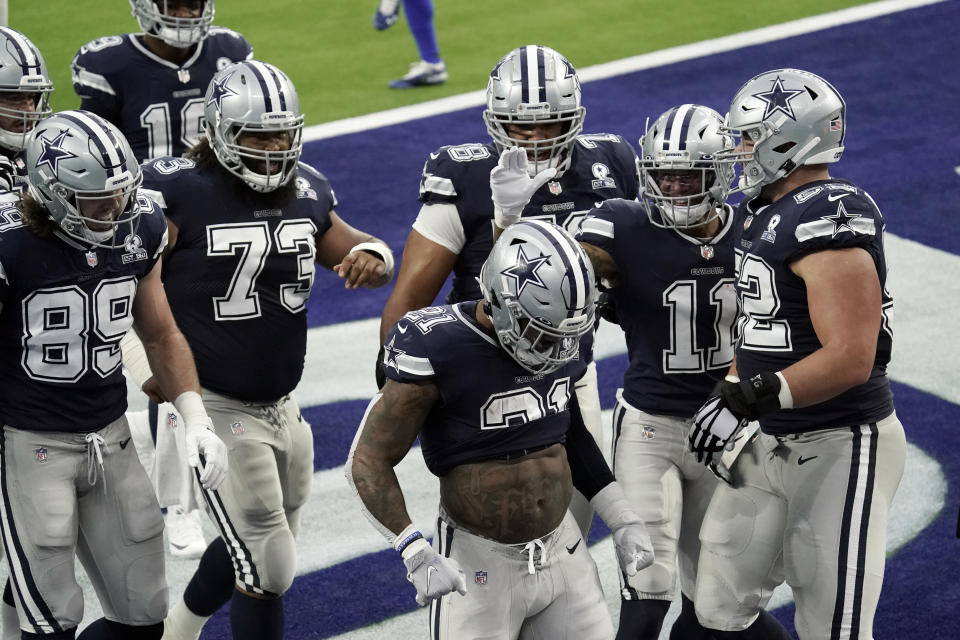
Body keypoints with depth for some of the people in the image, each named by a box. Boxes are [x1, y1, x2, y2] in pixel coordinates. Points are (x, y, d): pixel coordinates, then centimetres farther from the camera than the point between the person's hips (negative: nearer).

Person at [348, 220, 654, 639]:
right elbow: (369, 461, -15)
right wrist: (417, 555, -25)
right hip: (479, 564, -6)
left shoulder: (558, 344, -2)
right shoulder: (441, 352, -21)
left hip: (561, 549, 6)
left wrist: (623, 521, 14)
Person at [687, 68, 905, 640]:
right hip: (770, 444, 10)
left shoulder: (830, 219, -20)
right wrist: (731, 399, 7)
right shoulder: (766, 215, 11)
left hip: (841, 448, -10)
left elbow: (850, 358, -26)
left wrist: (758, 395, -28)